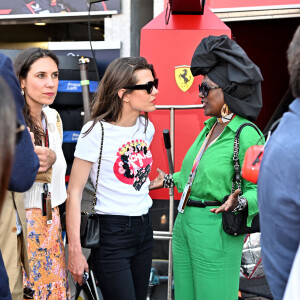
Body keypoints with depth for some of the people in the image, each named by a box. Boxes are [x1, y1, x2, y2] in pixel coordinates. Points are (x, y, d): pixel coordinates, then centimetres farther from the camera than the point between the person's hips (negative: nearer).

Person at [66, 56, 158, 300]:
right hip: (111, 232, -7)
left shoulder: (147, 128, 6)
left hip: (144, 228, 7)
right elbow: (74, 192, -14)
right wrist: (75, 250, -18)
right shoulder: (96, 132, -14)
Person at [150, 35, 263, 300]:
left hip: (215, 228, -9)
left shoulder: (245, 134, -17)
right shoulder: (210, 126, 10)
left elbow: (258, 188, -18)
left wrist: (238, 203, -36)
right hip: (185, 221, 9)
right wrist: (169, 180, 29)